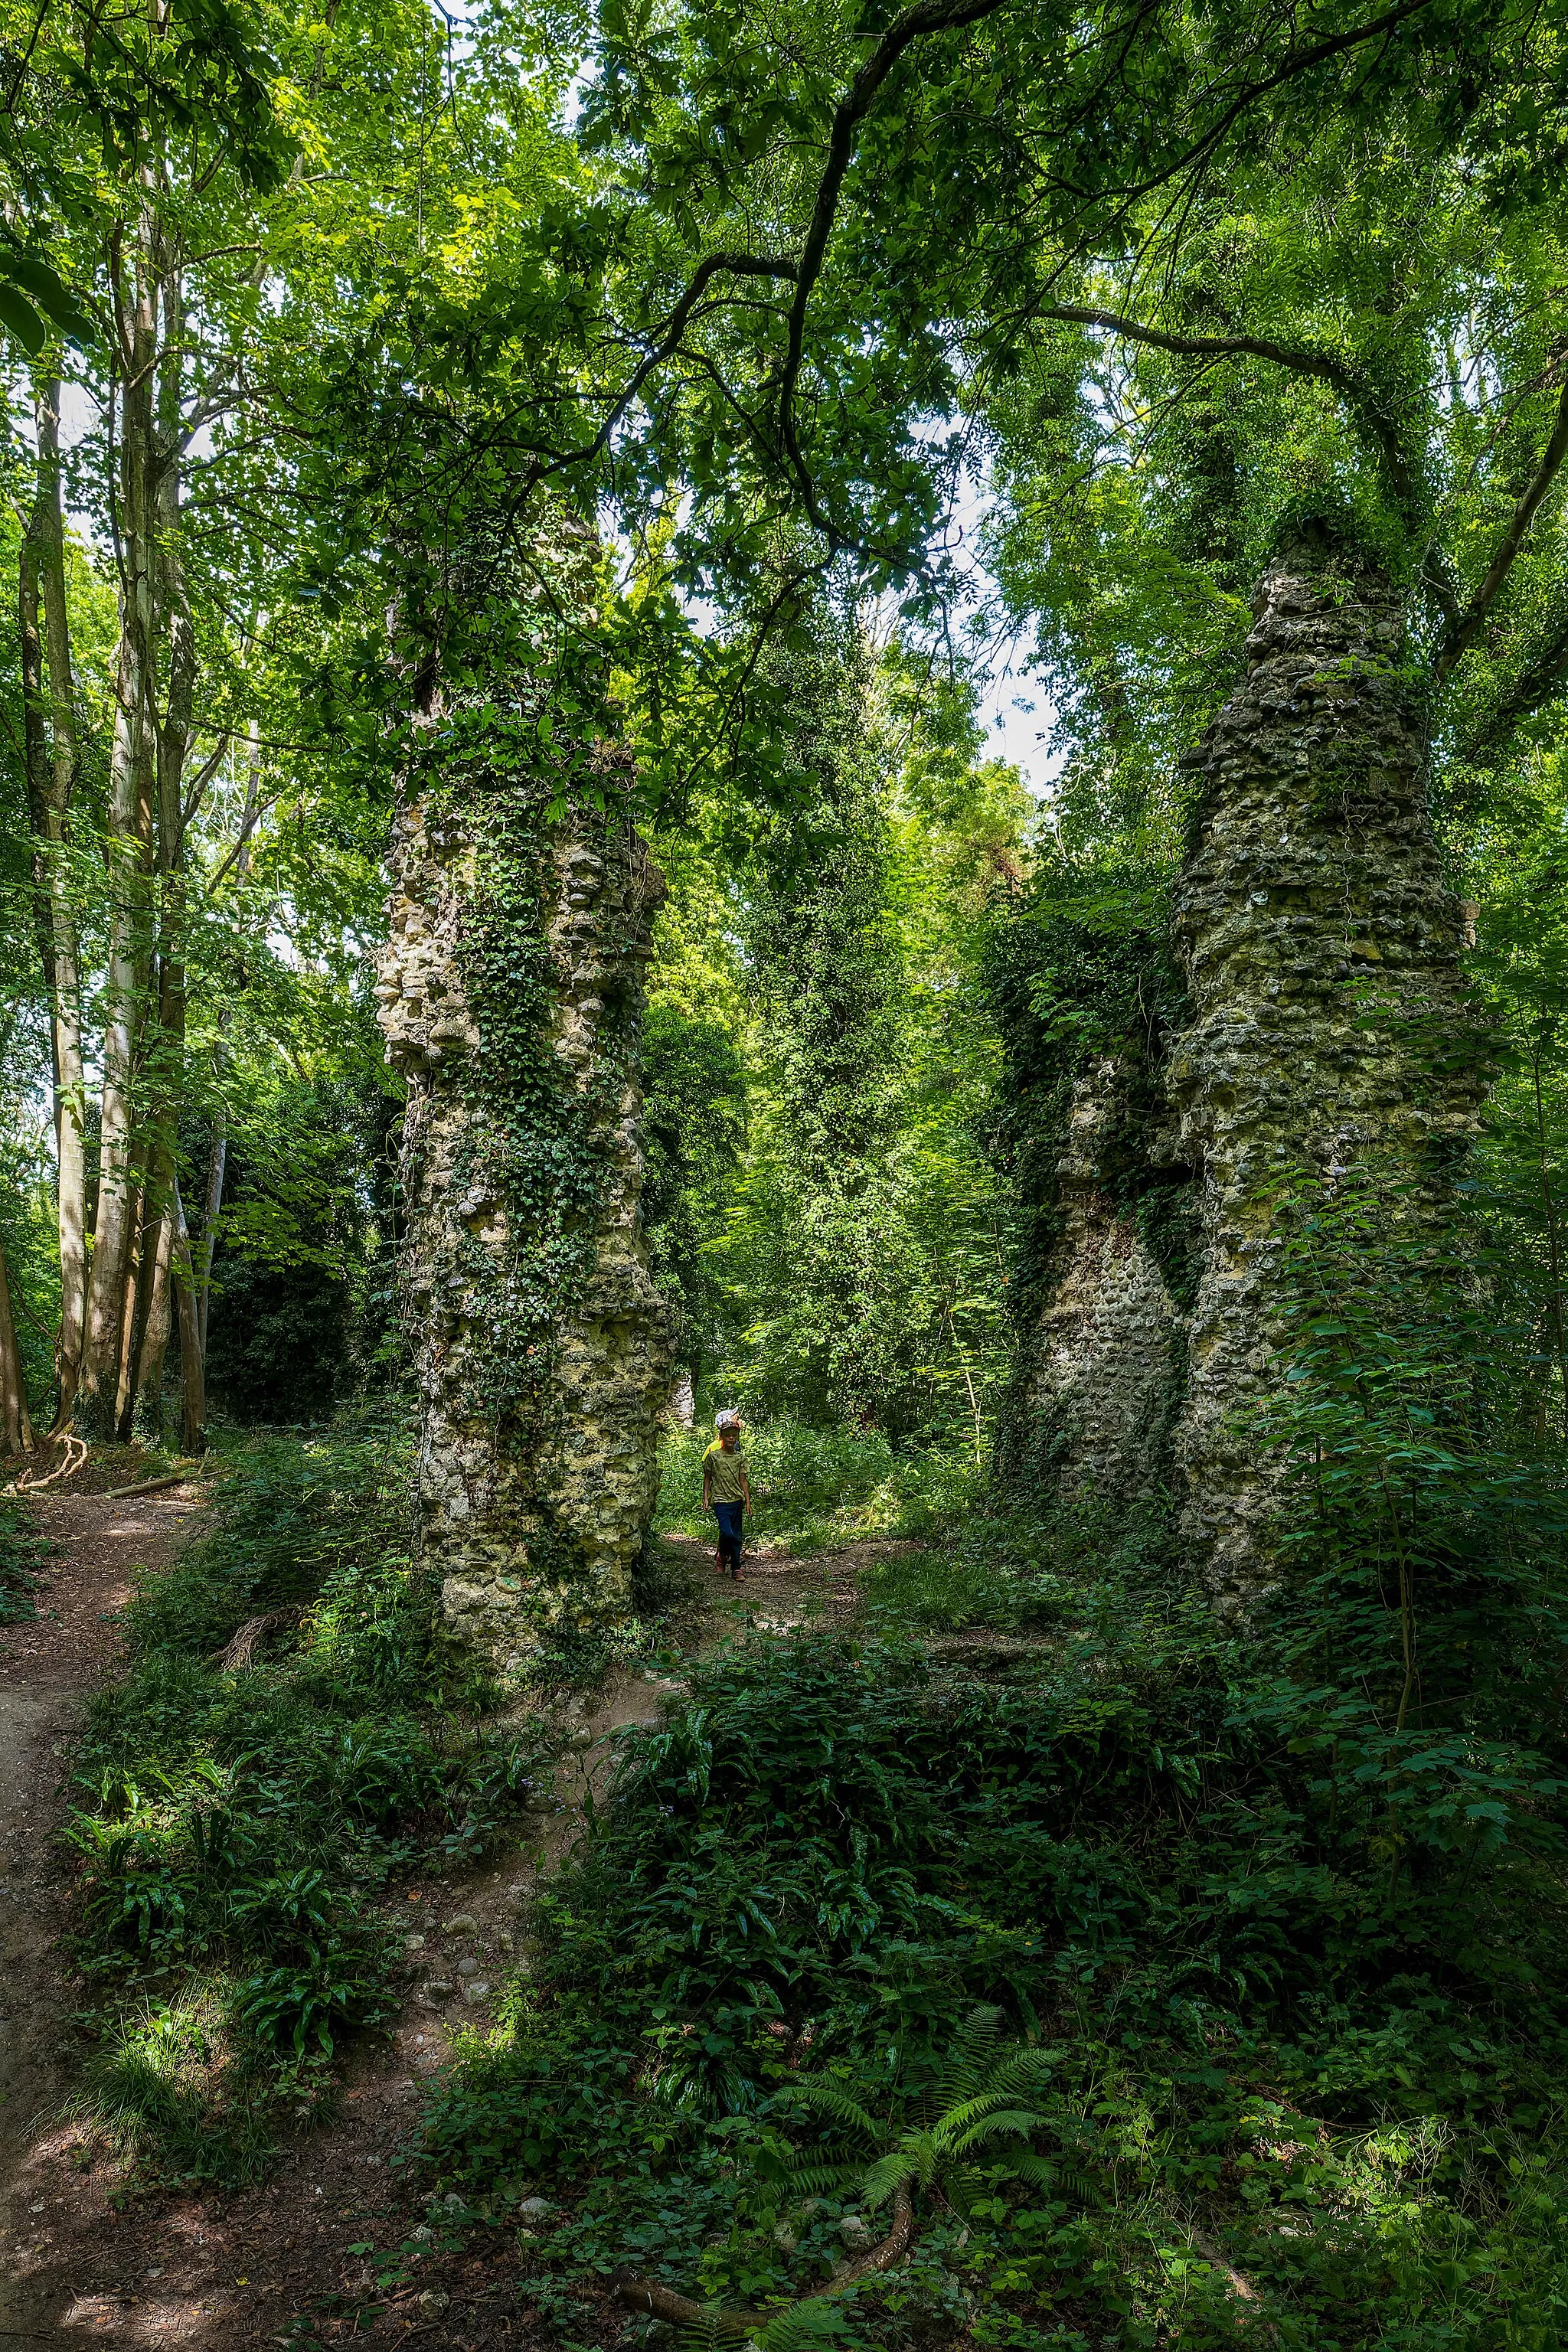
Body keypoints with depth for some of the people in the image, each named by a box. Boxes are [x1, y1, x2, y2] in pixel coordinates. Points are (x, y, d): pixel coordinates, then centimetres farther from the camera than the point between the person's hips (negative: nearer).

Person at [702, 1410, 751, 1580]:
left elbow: (743, 1480, 7)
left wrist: (748, 1501, 3)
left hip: (737, 1500, 3)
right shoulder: (713, 1456, -1)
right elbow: (707, 1478, 6)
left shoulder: (740, 1457, 7)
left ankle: (736, 1569, 13)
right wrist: (705, 1498, 1)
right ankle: (722, 1556, 12)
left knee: (737, 1536, 5)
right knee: (727, 1533, -17)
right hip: (721, 1500, -3)